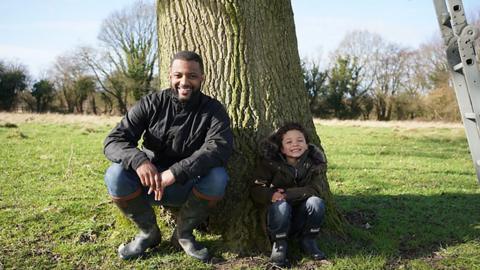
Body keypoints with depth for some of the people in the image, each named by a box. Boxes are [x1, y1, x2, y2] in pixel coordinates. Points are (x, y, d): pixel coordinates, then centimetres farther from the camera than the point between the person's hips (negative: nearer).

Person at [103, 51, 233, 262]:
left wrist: (174, 173, -41)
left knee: (218, 177, -31)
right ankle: (148, 232, -1)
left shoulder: (213, 110, -9)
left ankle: (183, 233, -4)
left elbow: (219, 147, -28)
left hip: (189, 186, -1)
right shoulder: (151, 104, -7)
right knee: (115, 175, -27)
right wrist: (139, 160, -38)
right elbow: (113, 141, -15)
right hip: (148, 183, 1)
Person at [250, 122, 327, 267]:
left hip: (301, 219, 2)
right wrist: (271, 195, -35)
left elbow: (315, 189, -17)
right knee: (281, 205, -34)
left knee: (316, 202, -27)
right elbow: (255, 190, -13)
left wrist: (287, 194, -29)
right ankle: (279, 245, -11)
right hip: (279, 217, -2)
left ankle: (308, 241, -3)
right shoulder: (270, 162, -10)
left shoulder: (312, 163, -5)